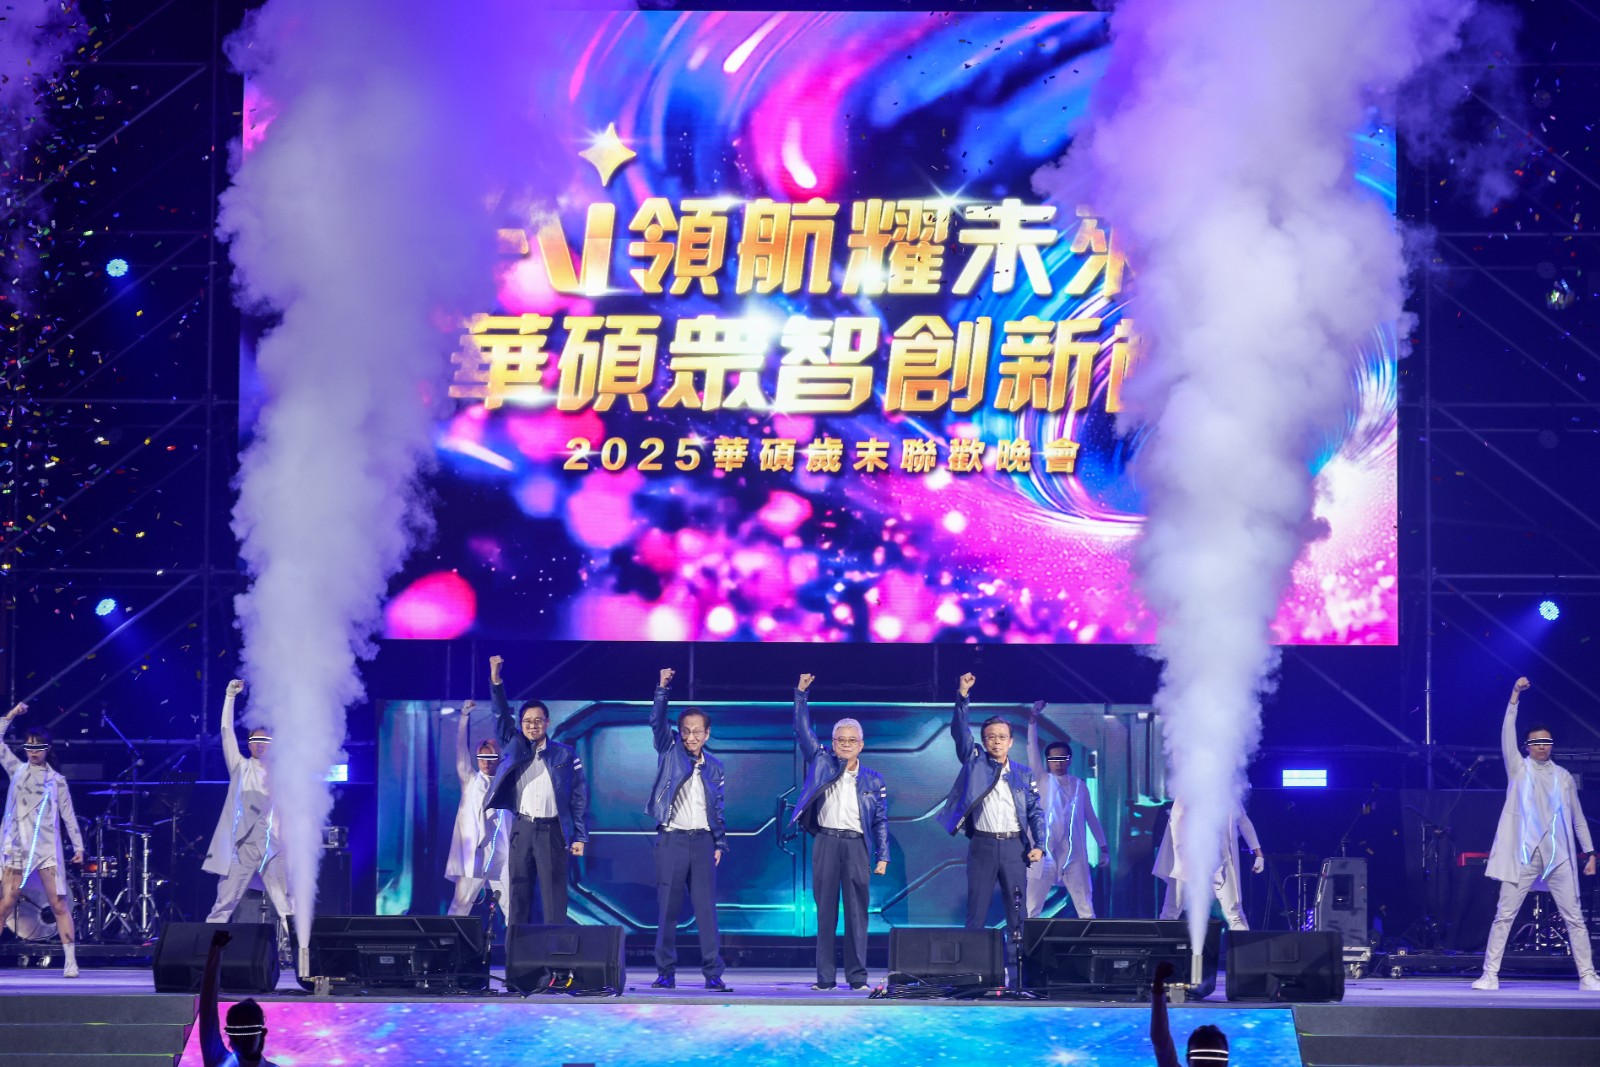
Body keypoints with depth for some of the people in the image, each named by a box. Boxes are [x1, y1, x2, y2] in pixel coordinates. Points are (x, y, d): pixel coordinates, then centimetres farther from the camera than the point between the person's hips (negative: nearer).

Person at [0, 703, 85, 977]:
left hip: (47, 848, -1)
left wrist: (78, 845, 5)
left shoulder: (56, 780, 10)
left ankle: (70, 962, -4)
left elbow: (68, 815, 10)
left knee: (59, 905, -4)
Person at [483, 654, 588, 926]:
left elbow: (579, 796, 3)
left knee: (554, 897, -4)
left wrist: (580, 836, -2)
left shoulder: (565, 754, 2)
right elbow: (501, 716, 2)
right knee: (518, 894, 3)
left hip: (552, 830, -3)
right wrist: (495, 680, -11)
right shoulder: (514, 747, 9)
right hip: (522, 829, 3)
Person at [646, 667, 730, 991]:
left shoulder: (714, 767, 12)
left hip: (702, 840, 2)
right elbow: (657, 722, -8)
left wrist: (720, 844, 10)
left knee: (706, 908, -1)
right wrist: (662, 689, -19)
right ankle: (665, 973, 3)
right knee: (667, 908, -2)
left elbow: (718, 808, 15)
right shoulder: (669, 751, 6)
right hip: (671, 839, -2)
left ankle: (713, 973, 0)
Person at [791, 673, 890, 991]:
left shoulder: (873, 780, 11)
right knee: (825, 912, 1)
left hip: (856, 845, 0)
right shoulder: (821, 763, 11)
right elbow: (803, 730, 7)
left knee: (857, 912, -2)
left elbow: (881, 820, 11)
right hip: (826, 842, 0)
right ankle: (825, 977, 1)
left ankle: (857, 976, 0)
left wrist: (882, 856, 4)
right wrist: (801, 695, 0)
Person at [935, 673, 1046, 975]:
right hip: (982, 845, -1)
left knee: (1017, 910, -1)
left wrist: (1038, 845, -4)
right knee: (976, 911, -1)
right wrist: (962, 697, -13)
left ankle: (1016, 968, 0)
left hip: (1014, 846, 1)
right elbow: (960, 731, -2)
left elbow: (1036, 812, 8)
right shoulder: (974, 762, 8)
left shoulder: (1024, 775, 10)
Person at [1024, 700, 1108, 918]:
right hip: (1044, 853, -1)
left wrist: (1103, 847, 11)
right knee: (1033, 906, -3)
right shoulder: (1042, 781, 7)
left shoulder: (1080, 785, 11)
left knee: (1085, 905, 1)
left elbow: (1091, 817, 15)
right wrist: (1033, 719, -12)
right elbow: (1032, 750, -3)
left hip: (1074, 854, 1)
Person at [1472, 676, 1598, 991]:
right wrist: (1515, 697, -12)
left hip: (1558, 858, 2)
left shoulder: (1563, 777, 12)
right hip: (1522, 856, -2)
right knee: (1504, 916, -3)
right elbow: (1507, 735, -5)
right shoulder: (1519, 769, 7)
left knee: (1574, 918, 1)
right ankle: (1490, 974, 0)